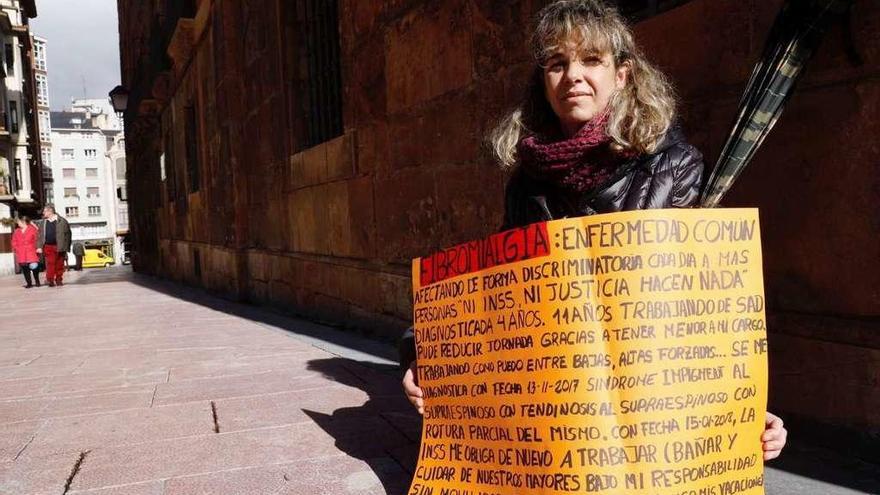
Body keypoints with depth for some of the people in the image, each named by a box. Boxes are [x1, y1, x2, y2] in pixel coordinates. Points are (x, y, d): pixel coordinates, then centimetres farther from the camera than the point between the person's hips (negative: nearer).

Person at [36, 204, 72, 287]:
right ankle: (50, 280, -6)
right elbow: (41, 235, 9)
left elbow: (67, 234, -2)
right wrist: (39, 246, -2)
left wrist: (66, 247, -7)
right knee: (50, 264, -7)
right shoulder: (44, 222, 10)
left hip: (59, 247, -2)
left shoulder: (61, 221, -1)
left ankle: (59, 280, 16)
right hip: (48, 247, 2)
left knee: (59, 264, 5)